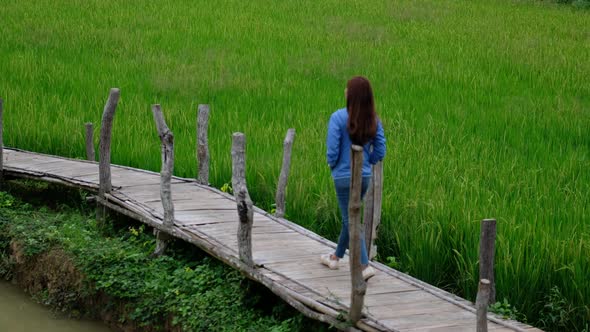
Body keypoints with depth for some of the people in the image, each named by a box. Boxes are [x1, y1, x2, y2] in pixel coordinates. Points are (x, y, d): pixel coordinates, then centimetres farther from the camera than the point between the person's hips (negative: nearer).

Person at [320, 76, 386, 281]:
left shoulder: (339, 117, -17)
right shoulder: (373, 120, -2)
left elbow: (332, 150, -16)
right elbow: (379, 152, 0)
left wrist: (331, 164, 4)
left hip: (344, 177, -5)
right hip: (365, 176, 5)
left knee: (350, 220, 2)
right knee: (349, 217, 21)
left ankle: (364, 266, -8)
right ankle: (336, 257, 37)